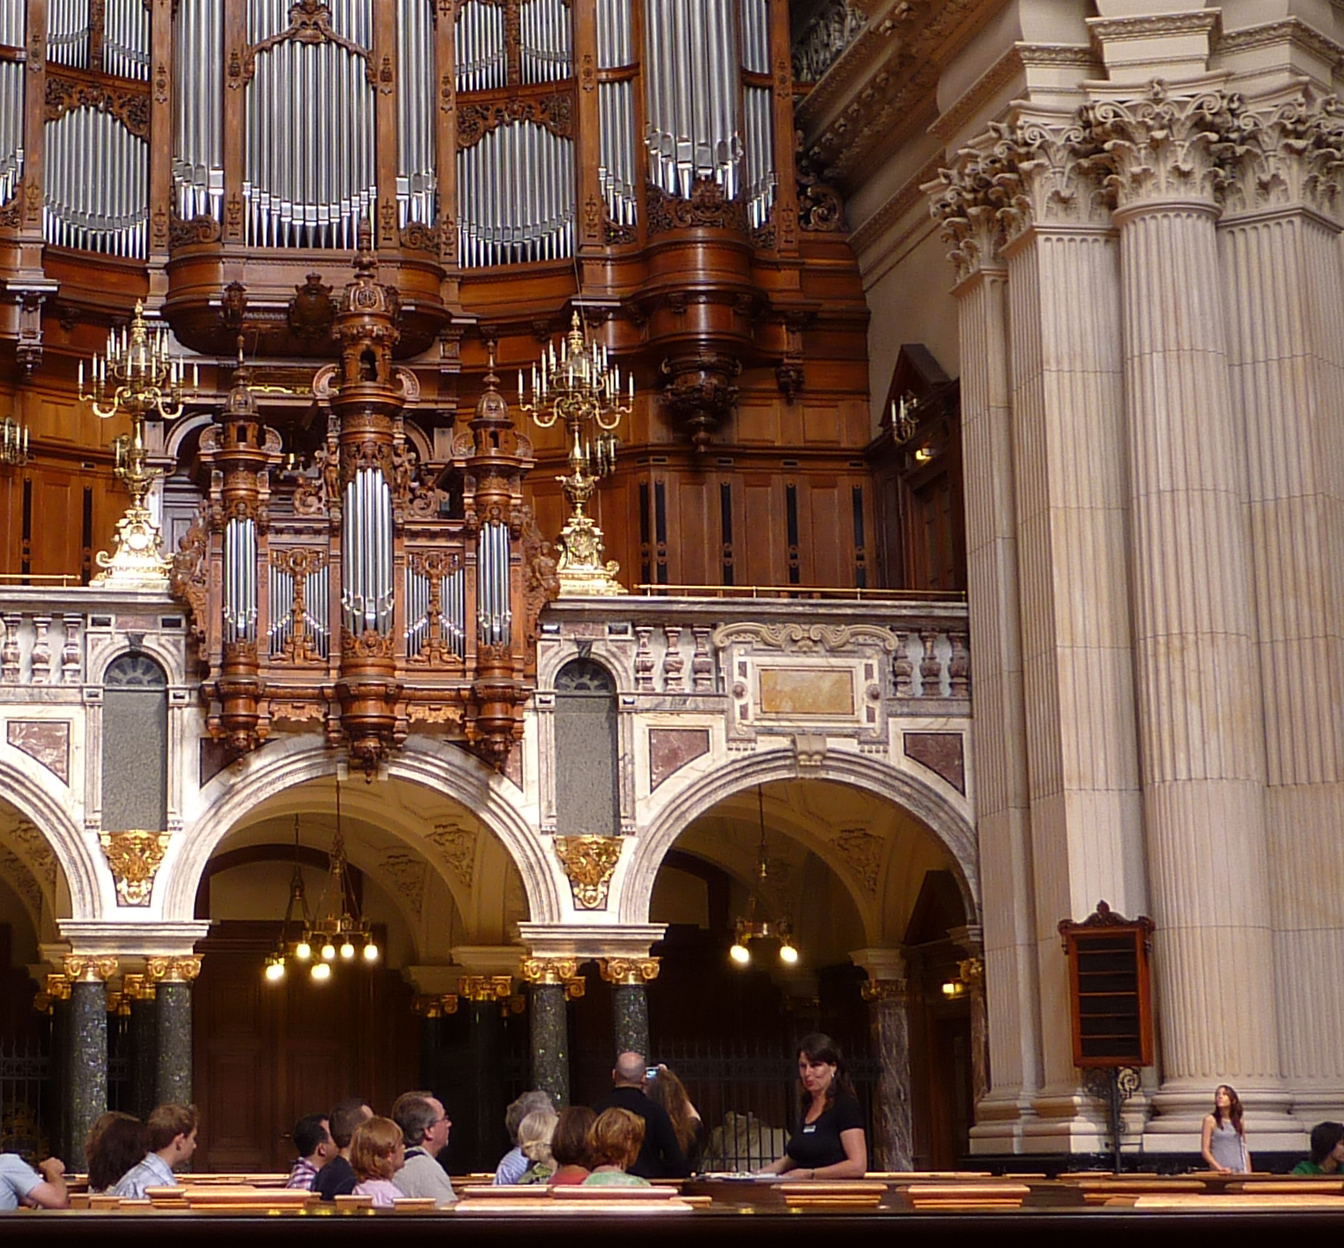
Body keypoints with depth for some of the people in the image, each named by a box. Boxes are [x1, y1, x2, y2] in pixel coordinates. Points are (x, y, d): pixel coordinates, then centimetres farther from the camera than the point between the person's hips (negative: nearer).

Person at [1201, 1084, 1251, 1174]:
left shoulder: (1238, 1122, 14)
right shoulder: (1211, 1120, 3)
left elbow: (1244, 1151, 16)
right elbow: (1205, 1150, -3)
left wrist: (1249, 1173, 7)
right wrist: (1219, 1168, -16)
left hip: (1240, 1172, 4)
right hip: (1219, 1173, -4)